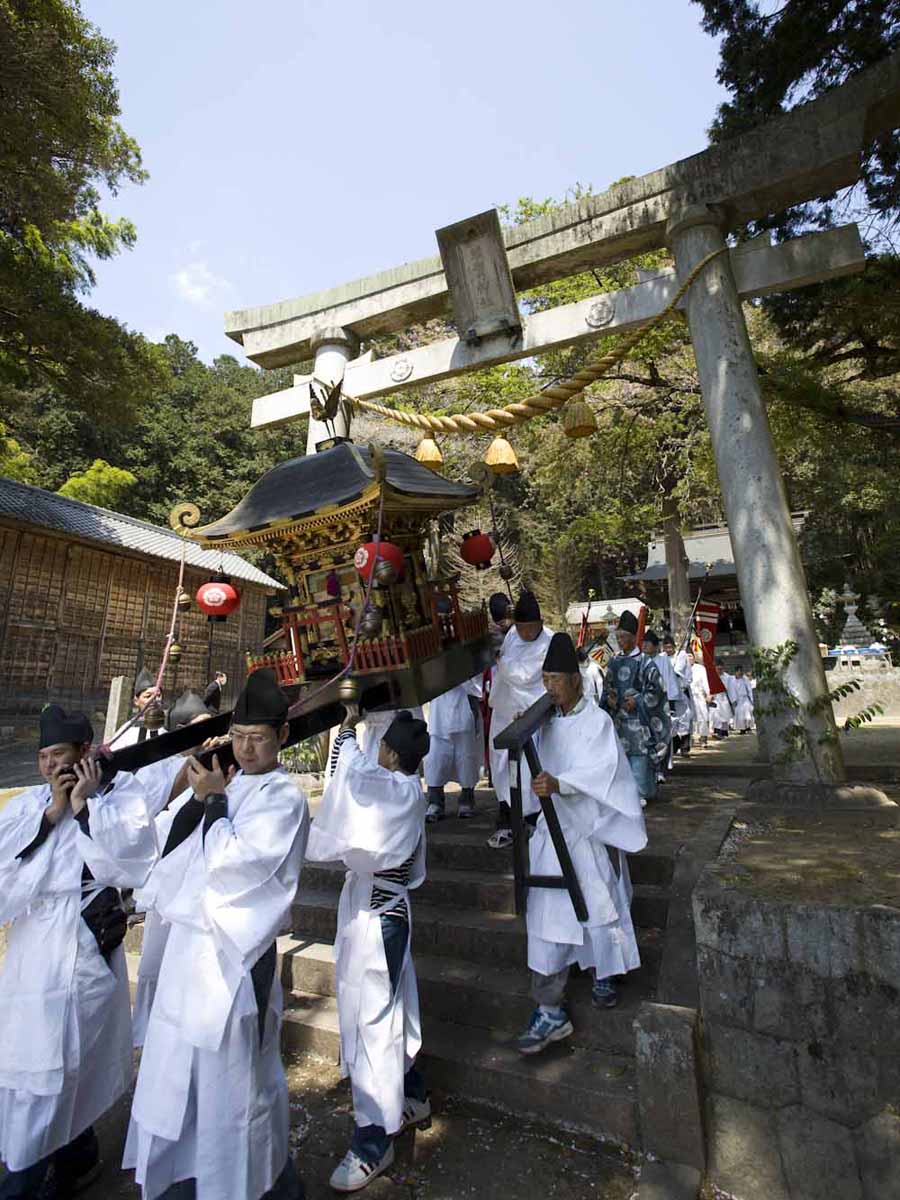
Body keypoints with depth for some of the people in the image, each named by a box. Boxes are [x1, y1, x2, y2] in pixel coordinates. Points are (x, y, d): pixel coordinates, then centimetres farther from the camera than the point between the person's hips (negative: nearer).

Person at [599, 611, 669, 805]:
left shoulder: (646, 663, -4)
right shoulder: (614, 662, 11)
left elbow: (656, 691, -5)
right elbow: (606, 688, 18)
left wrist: (637, 701, -16)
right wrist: (608, 699, -1)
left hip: (638, 721, -4)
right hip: (618, 720, 5)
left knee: (640, 759, -6)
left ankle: (643, 793, 10)